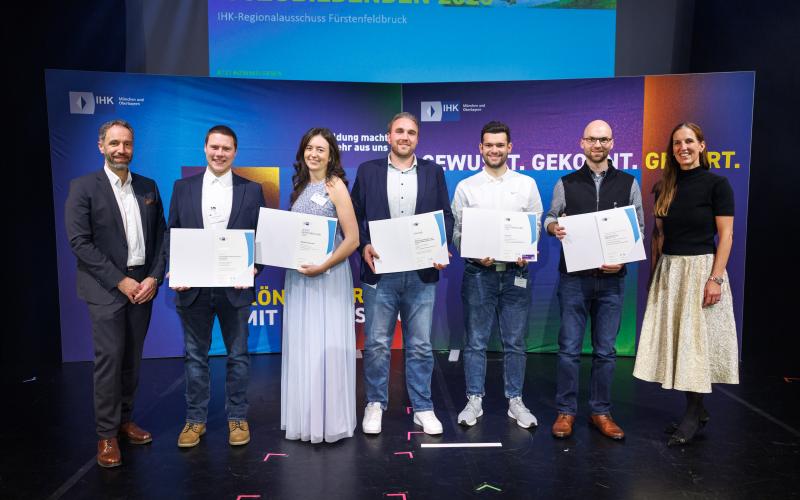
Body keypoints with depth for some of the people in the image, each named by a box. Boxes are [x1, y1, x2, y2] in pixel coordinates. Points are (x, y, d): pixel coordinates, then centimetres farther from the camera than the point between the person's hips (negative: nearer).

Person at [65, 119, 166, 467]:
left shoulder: (148, 187, 10)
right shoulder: (83, 187, -3)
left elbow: (161, 236, 8)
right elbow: (79, 241, -10)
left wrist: (155, 276, -5)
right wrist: (119, 281, -14)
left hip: (143, 284, 4)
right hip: (106, 287, -4)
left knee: (132, 358, 11)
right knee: (109, 358, -3)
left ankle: (125, 419, 25)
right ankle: (107, 434, 9)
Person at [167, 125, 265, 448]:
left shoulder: (251, 190, 3)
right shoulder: (183, 187, 6)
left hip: (235, 288, -1)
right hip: (193, 287, 1)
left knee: (238, 356, 9)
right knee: (195, 356, 12)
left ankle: (237, 418, 24)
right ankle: (195, 419, 26)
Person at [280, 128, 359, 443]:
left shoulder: (335, 186, -6)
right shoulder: (300, 187, 13)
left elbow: (352, 239, -11)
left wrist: (323, 266, -18)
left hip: (327, 275, -6)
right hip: (298, 276, 7)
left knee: (325, 346, -2)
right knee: (301, 346, 11)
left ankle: (329, 419, 12)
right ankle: (304, 417, 23)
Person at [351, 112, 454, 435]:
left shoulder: (433, 172, 9)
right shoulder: (367, 171, 6)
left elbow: (446, 216, 8)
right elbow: (354, 216, 5)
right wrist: (364, 246, -11)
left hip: (422, 273, 1)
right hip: (380, 272, 0)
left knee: (420, 346, 8)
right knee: (376, 344, 6)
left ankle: (423, 408, 21)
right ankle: (375, 405, 24)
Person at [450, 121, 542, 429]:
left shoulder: (527, 184, 7)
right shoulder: (465, 187, 4)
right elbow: (457, 231, 3)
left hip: (516, 273, 1)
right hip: (478, 273, -1)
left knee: (515, 342, 8)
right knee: (475, 341, 6)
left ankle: (515, 401, 21)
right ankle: (474, 401, 18)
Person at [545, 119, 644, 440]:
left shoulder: (629, 184, 7)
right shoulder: (566, 183, 6)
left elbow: (638, 229, 8)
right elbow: (550, 218, 12)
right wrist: (554, 227, -13)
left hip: (611, 279, 1)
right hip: (574, 277, -1)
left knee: (605, 350, 8)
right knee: (569, 348, 2)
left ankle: (600, 411, 21)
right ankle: (566, 411, 14)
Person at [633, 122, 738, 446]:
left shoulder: (716, 184, -5)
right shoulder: (664, 188, 9)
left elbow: (726, 235, -9)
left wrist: (716, 278, -16)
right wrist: (655, 272, 10)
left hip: (700, 267, -5)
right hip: (668, 270, 5)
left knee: (696, 340, -1)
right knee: (675, 338, 7)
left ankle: (693, 415, 11)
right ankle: (697, 409, 21)